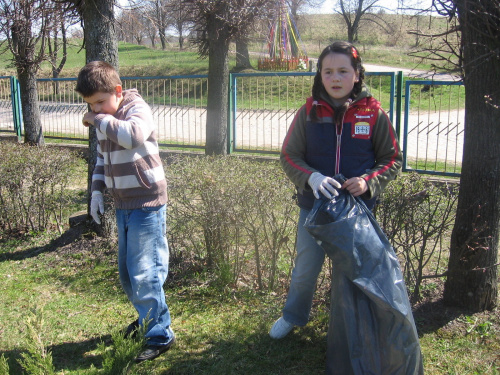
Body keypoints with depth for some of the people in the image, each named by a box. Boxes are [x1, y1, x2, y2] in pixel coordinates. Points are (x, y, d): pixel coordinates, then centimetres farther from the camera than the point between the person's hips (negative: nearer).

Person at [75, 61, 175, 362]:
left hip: (147, 204, -8)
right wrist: (97, 190, 11)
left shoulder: (138, 109, -14)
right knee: (126, 272, 17)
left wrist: (99, 120, -23)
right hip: (123, 206, 8)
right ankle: (147, 317, 37)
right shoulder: (104, 120, 9)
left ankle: (159, 335, 8)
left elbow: (133, 135, -37)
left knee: (144, 273, -6)